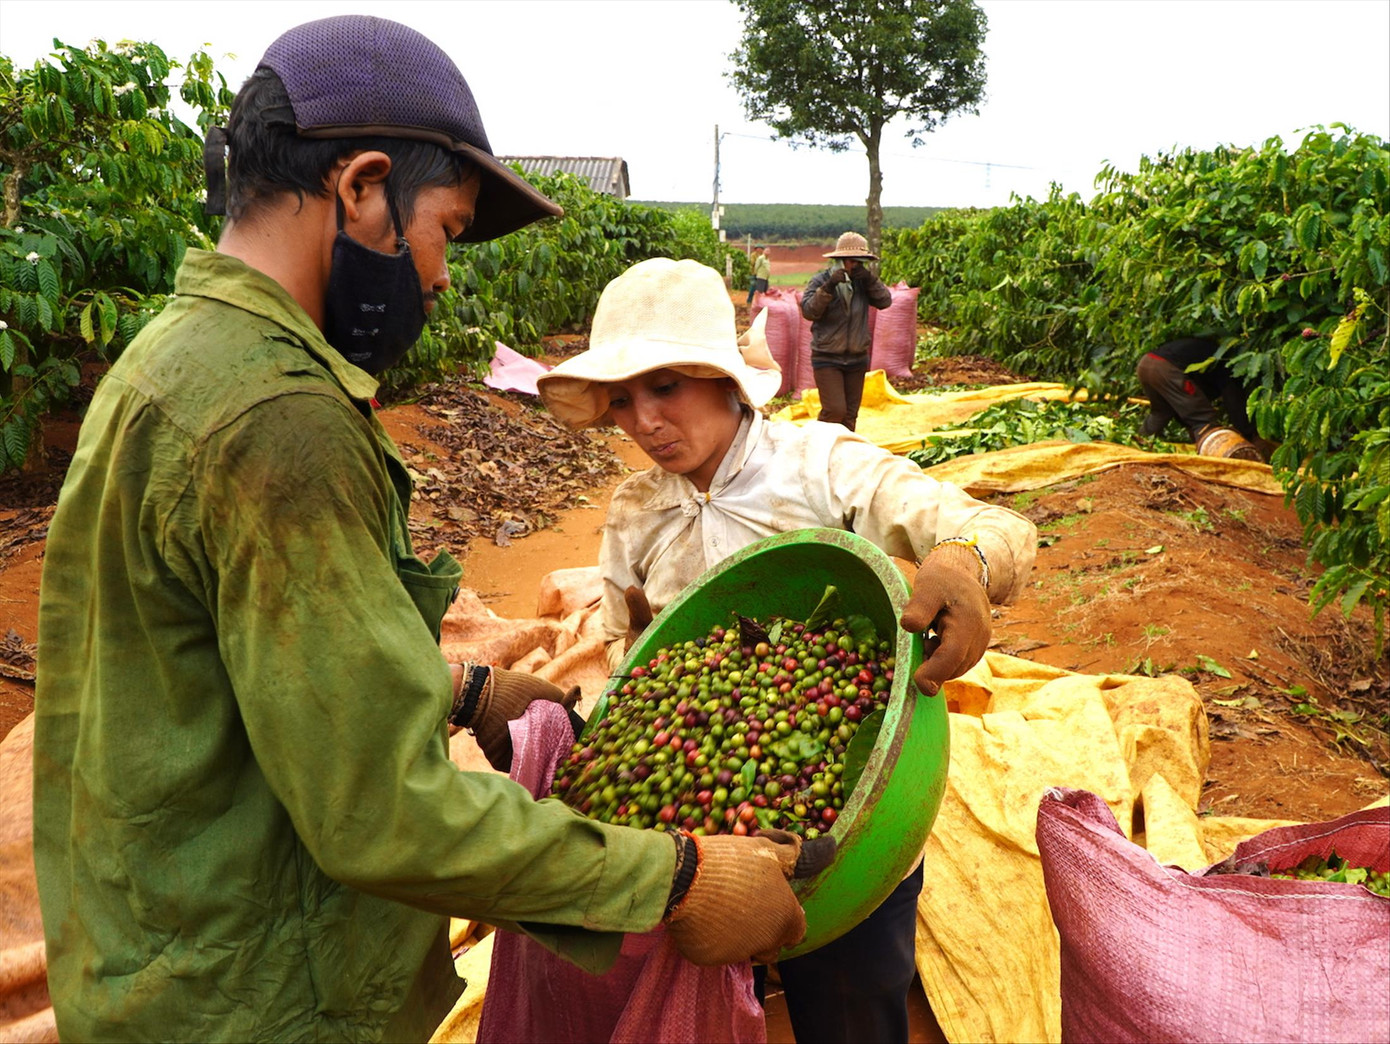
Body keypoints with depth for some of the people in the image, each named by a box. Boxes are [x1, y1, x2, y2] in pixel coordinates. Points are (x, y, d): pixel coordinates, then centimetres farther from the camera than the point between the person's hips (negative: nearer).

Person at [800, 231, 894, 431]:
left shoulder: (863, 281, 6)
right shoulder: (821, 280, -6)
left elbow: (885, 301, -4)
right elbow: (809, 311, -18)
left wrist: (871, 279, -16)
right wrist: (828, 287, -28)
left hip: (857, 358, 5)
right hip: (827, 358, -5)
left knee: (850, 414, 9)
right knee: (835, 410, -16)